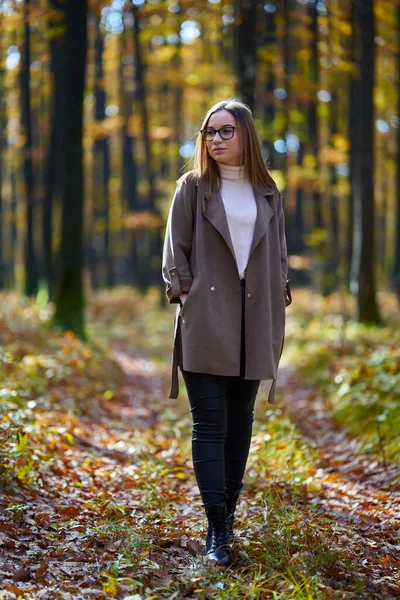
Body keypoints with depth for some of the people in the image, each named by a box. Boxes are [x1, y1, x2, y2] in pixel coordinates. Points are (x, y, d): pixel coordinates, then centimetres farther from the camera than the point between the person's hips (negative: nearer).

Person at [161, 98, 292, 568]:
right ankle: (217, 531, -7)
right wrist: (183, 292, -7)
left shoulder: (267, 194, 11)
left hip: (253, 323, 3)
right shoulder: (193, 187, 3)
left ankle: (229, 510, 21)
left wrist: (279, 299, 8)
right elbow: (175, 250, 2)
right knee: (209, 423, -7)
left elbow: (278, 254, 16)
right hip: (205, 323, -3)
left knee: (240, 422, 9)